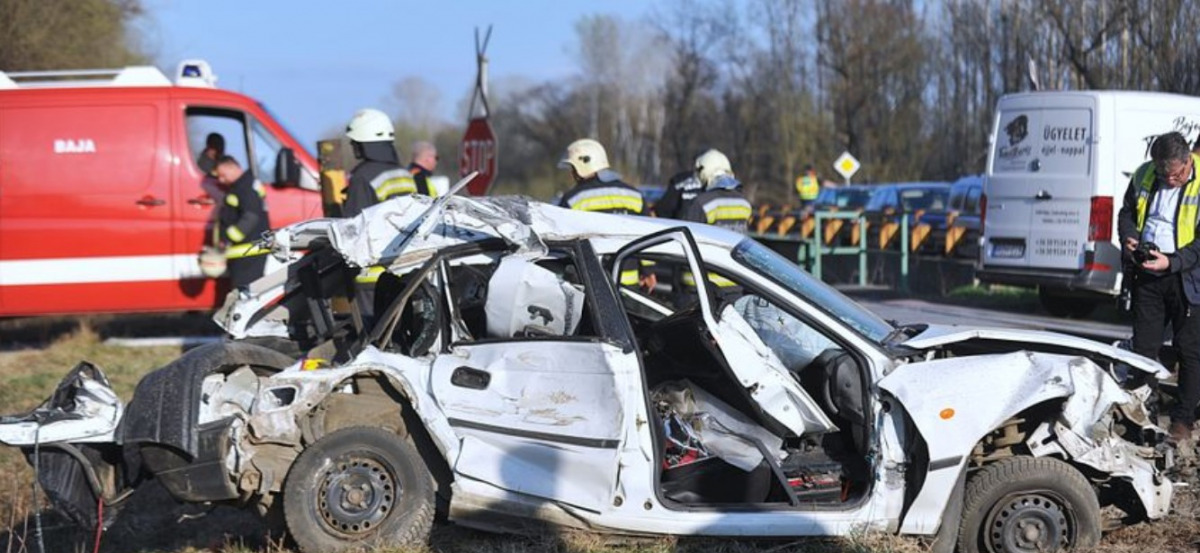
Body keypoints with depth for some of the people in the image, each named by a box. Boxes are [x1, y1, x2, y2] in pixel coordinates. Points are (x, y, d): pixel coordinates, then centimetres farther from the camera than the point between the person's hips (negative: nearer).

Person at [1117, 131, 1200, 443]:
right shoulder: (1144, 176, 3)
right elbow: (1127, 213, 19)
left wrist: (1172, 262, -23)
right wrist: (1128, 238, -1)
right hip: (1147, 275, 5)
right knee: (1143, 348, 10)